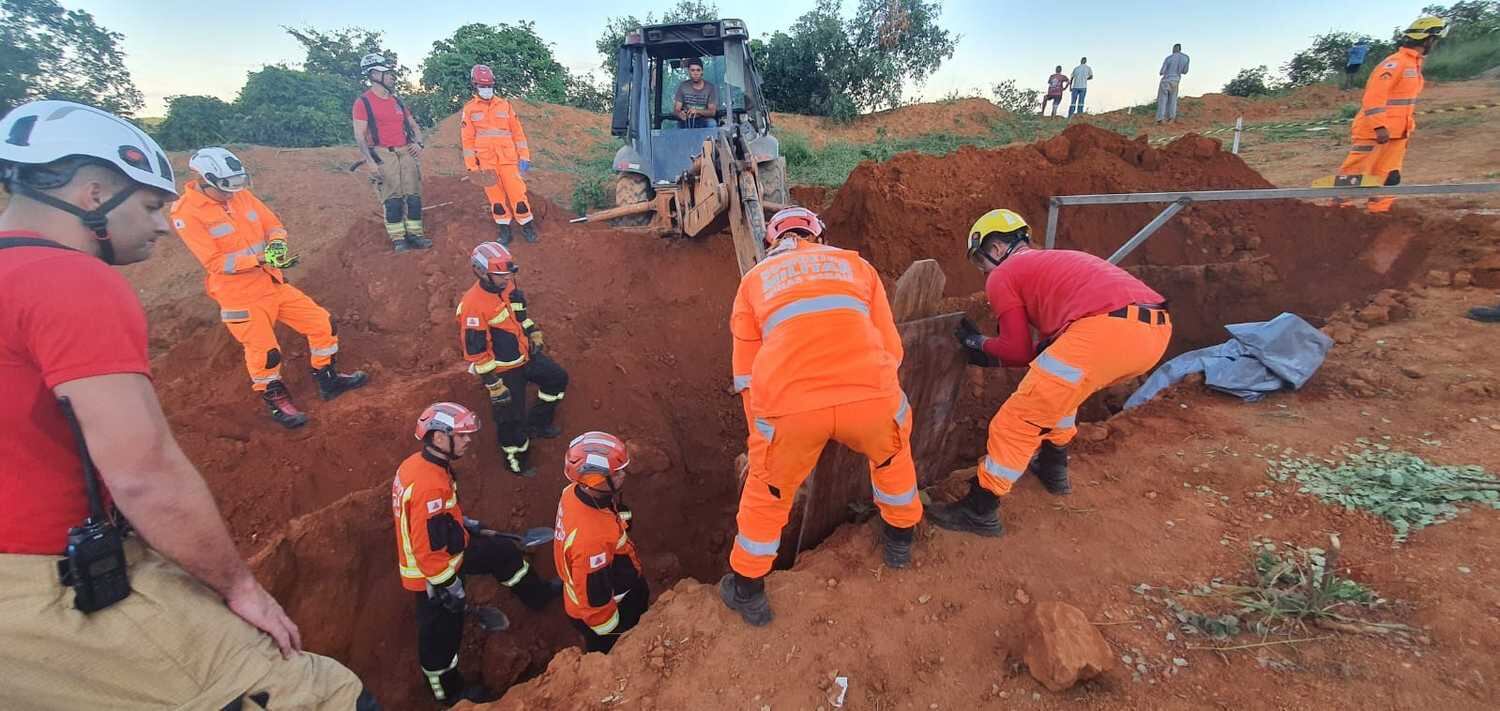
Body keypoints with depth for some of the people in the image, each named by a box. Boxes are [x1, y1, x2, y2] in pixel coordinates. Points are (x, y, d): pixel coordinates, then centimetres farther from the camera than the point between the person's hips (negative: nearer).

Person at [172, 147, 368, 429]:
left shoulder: (241, 195, 2)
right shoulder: (186, 213, -16)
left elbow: (273, 224, 6)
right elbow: (215, 262, -21)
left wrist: (276, 243, -16)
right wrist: (261, 259, -31)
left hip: (273, 284, 6)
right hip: (240, 297, -6)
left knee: (322, 323, 6)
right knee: (264, 353, -3)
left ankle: (328, 379, 23)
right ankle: (277, 400, 21)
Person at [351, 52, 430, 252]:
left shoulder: (397, 100, 15)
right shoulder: (363, 102, -4)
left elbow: (414, 125, 23)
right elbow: (360, 136, -8)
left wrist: (418, 142, 3)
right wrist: (369, 161, -19)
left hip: (406, 152, 6)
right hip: (383, 155, -5)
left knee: (414, 196, 1)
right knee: (392, 199, -7)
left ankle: (415, 234, 8)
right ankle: (398, 239, -2)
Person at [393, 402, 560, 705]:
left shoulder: (419, 463, -6)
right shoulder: (430, 486, -36)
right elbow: (430, 552, -30)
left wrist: (475, 528, 16)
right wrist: (453, 589, -19)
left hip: (443, 553, 9)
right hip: (432, 575, -9)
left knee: (504, 552, 16)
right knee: (441, 634, 14)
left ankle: (540, 596, 35)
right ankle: (450, 692, 38)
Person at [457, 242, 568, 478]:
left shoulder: (508, 285, -5)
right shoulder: (473, 305, -29)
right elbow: (476, 351, -25)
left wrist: (534, 334, 12)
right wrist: (494, 384, -21)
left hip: (525, 355, 8)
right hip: (502, 369, -8)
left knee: (557, 378, 18)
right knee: (511, 418, 7)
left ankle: (538, 423, 33)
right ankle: (517, 462, 30)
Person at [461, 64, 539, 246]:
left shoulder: (505, 105, 8)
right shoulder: (469, 109, 5)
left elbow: (518, 132, 7)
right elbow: (467, 139, 4)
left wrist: (524, 157, 0)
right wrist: (471, 166, -3)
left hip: (508, 159, 0)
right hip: (485, 162, 0)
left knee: (517, 193, -5)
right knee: (496, 197, 4)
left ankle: (527, 225, 8)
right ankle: (504, 229, 14)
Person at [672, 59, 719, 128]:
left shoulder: (710, 87, 0)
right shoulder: (683, 86, 3)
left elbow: (712, 112, -7)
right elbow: (676, 110, -2)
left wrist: (697, 111, -26)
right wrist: (680, 114, -28)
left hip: (704, 122, -1)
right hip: (686, 121, 1)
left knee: (712, 123, -32)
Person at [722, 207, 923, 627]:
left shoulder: (755, 280, 25)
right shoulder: (855, 265, 27)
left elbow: (746, 373, 24)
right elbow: (890, 349, 24)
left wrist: (762, 438, 36)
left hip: (789, 405, 0)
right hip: (870, 394, 1)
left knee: (767, 493, 26)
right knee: (892, 452, 35)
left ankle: (747, 592, 42)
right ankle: (899, 539, 53)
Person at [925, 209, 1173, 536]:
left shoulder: (1001, 276, 12)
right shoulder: (1057, 260, 36)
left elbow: (1019, 352, 10)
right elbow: (1060, 338, 34)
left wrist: (979, 344, 28)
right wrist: (995, 357, 35)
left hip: (1108, 330, -9)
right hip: (1156, 328, 9)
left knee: (1019, 418, 2)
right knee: (1061, 387, 33)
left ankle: (980, 511, 11)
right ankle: (1053, 468, 43)